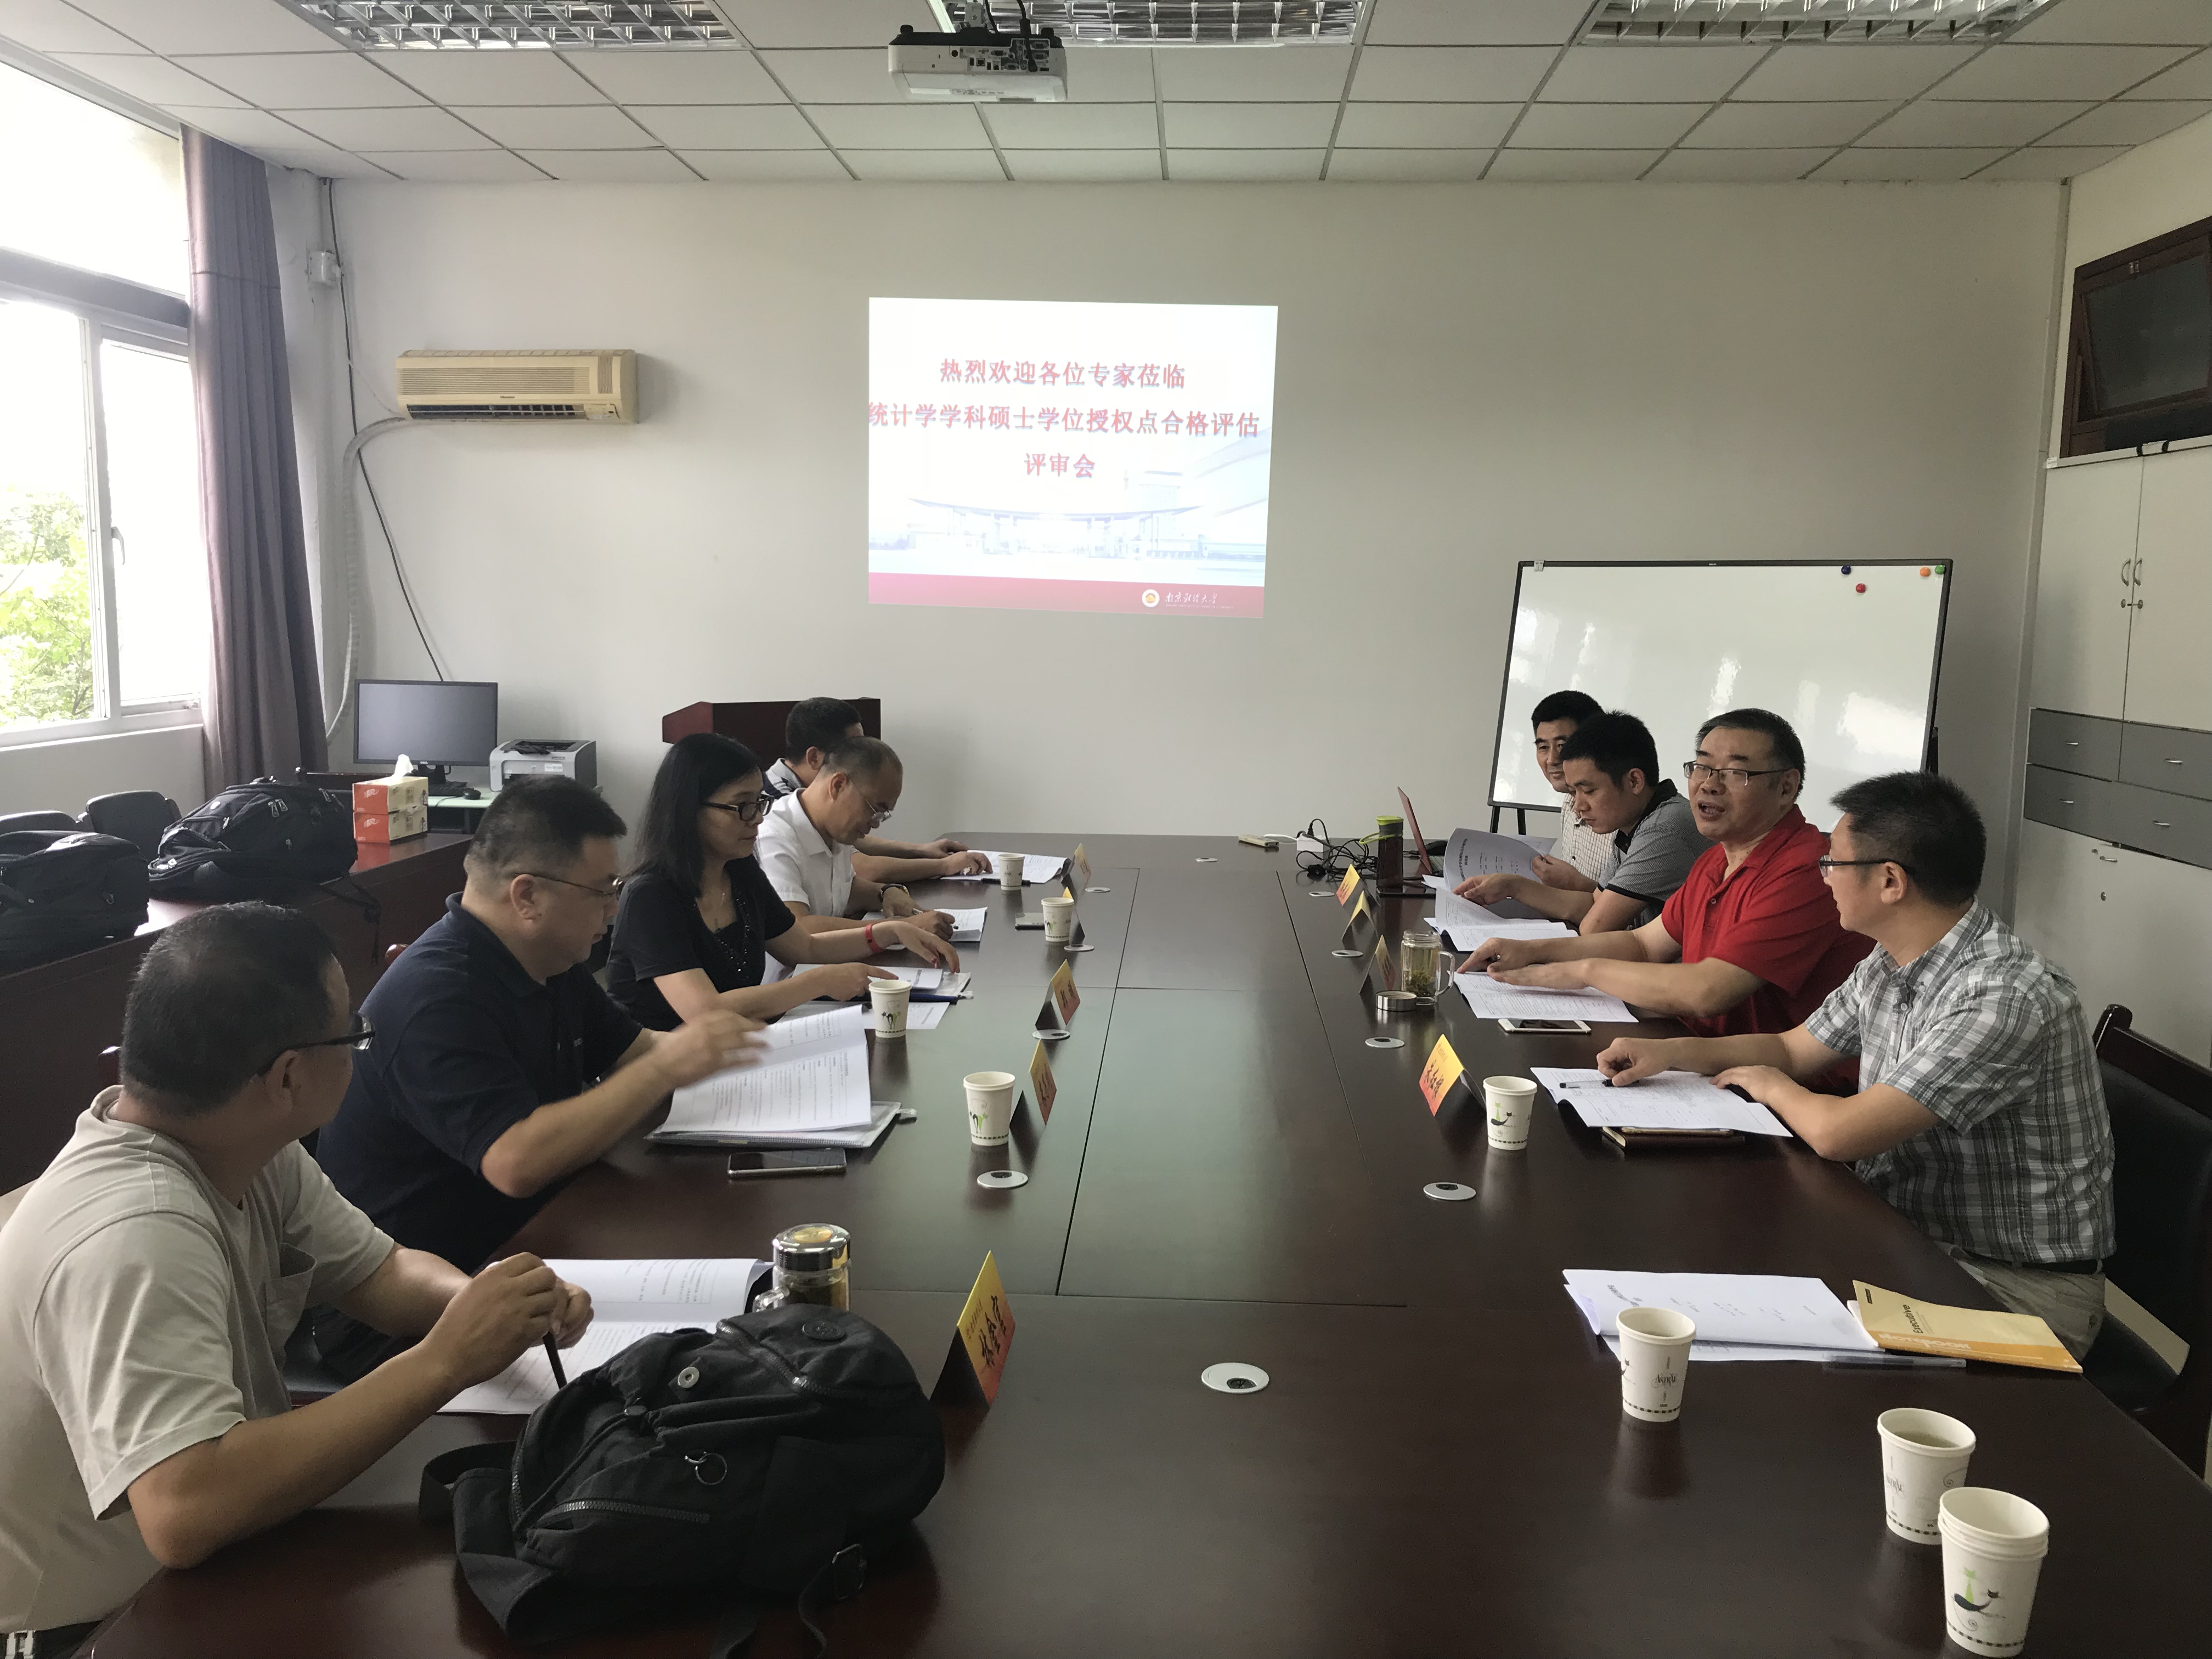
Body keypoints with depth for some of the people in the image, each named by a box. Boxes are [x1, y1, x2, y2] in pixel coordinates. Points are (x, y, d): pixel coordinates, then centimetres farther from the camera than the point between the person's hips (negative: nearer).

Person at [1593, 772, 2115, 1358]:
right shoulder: (1889, 963, 3)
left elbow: (1836, 1133, -29)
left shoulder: (2007, 998, -28)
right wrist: (1670, 1052, 3)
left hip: (2020, 1284, -8)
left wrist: (1770, 1085, -7)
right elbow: (1794, 1049, 18)